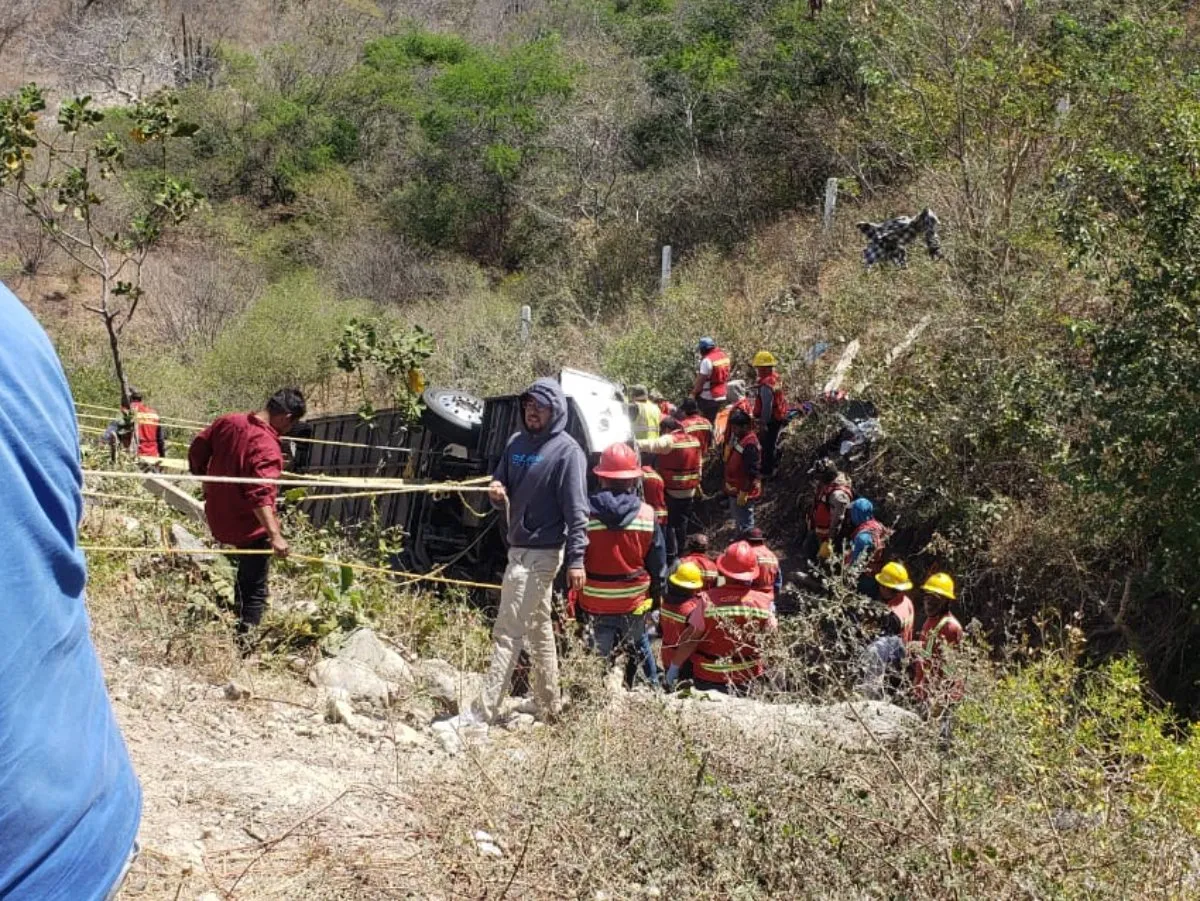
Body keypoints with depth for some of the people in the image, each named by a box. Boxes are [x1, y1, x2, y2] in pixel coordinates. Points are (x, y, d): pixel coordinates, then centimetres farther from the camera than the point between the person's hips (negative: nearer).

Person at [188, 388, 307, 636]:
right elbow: (261, 495, -38)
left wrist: (203, 478, 25)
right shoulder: (267, 448, -28)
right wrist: (275, 535, -45)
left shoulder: (226, 421, -5)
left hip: (218, 518, 8)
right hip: (250, 528, -8)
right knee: (254, 593, 5)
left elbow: (197, 450, 8)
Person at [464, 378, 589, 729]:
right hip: (519, 548, 8)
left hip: (541, 553, -8)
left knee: (507, 631, -9)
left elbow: (576, 510, -16)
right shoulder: (516, 443, 10)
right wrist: (497, 493, -6)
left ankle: (482, 713, -7)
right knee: (538, 628, 16)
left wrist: (576, 559, -20)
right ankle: (549, 706, 26)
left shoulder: (567, 451, -12)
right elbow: (501, 484, 18)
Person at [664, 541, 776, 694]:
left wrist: (674, 666, -5)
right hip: (746, 678, 2)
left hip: (707, 678, -2)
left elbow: (689, 640, -17)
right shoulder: (763, 603, -15)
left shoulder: (708, 600, -21)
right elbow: (769, 628, 3)